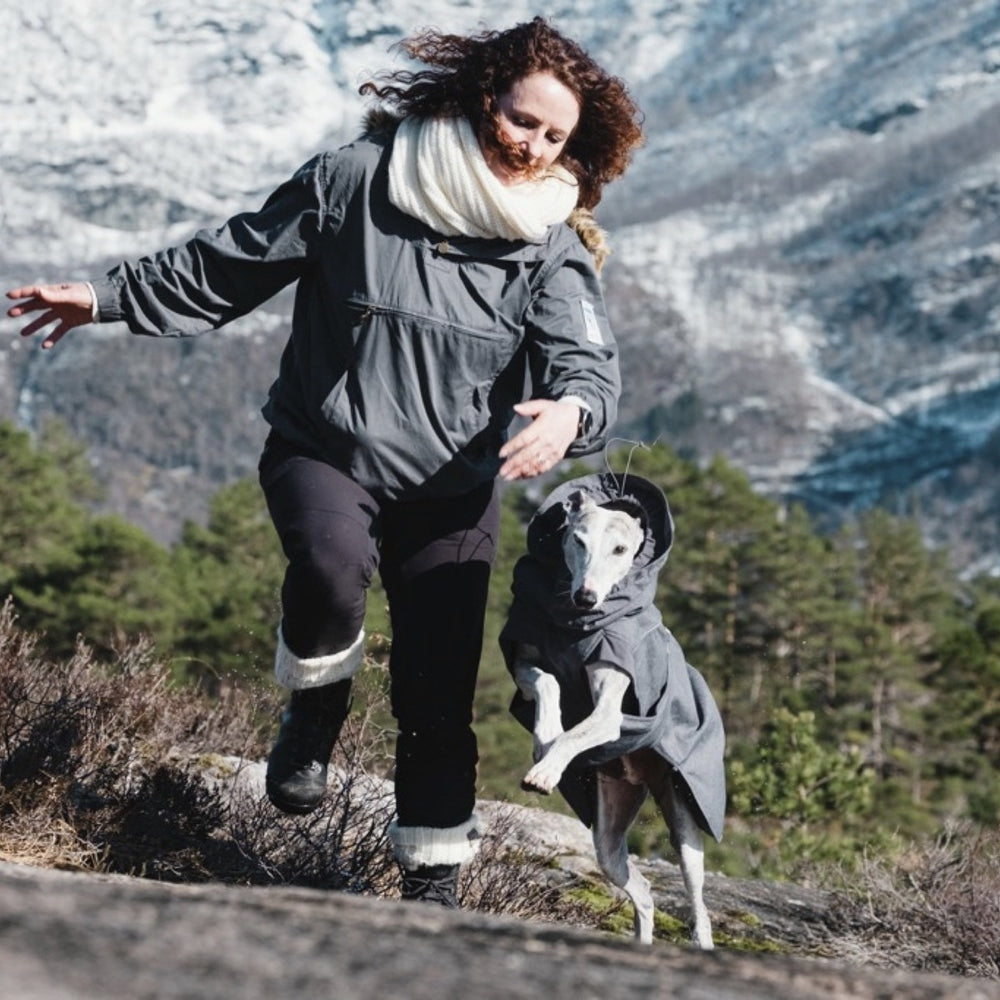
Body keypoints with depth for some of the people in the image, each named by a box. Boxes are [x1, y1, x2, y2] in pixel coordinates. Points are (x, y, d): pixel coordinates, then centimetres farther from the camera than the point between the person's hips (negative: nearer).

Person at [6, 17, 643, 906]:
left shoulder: (553, 249, -4)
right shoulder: (352, 183, -7)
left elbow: (589, 361, -18)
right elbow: (227, 266, 4)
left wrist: (570, 410, -42)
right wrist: (109, 297, 7)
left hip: (453, 490, 2)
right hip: (323, 455, -1)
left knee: (438, 700, 2)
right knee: (330, 559, -35)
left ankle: (434, 880, 21)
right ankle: (316, 707, -4)